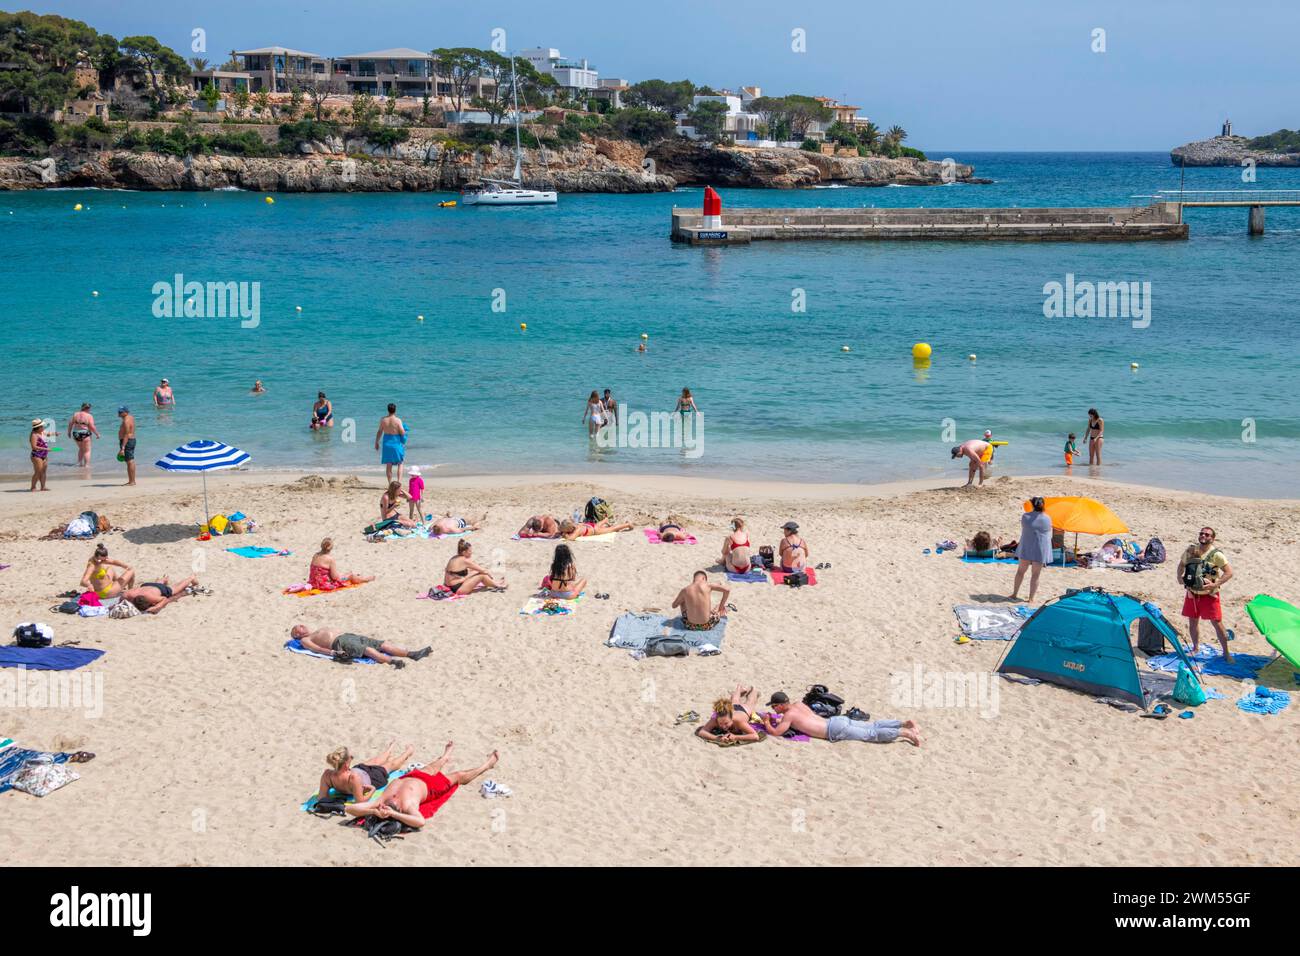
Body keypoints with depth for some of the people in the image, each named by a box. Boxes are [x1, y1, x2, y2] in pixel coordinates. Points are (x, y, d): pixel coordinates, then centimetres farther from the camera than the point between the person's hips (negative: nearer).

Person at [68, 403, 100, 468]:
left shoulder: (75, 414, 4)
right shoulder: (89, 416, -10)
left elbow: (70, 423, 6)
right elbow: (92, 427, -14)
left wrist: (69, 432, 18)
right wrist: (97, 434, -3)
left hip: (75, 434, 5)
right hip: (85, 434, -5)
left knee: (81, 449, 24)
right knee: (87, 451, 4)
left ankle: (79, 463, 20)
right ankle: (86, 465, -4)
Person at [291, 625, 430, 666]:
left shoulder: (321, 630, 38)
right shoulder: (305, 640, 13)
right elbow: (316, 648, -5)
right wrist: (331, 652, -23)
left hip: (349, 635, 8)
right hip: (339, 642, -8)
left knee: (382, 644, -12)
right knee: (367, 650, -33)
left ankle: (412, 654, -27)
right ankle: (391, 660, -55)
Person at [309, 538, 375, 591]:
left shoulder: (315, 555, -1)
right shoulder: (330, 558, -23)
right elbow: (335, 577, -20)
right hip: (326, 584, -8)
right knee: (351, 576, 13)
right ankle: (367, 579, 39)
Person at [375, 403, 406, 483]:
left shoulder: (383, 420, -4)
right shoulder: (398, 420, -14)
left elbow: (379, 432, 4)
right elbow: (403, 433, -14)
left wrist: (376, 442, 15)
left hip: (387, 442, 3)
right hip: (396, 443, -3)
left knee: (388, 465, 9)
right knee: (400, 464, 10)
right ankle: (399, 482, -4)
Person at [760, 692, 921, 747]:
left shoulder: (788, 715, -7)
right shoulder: (798, 703, 17)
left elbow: (776, 732, -15)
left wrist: (767, 724, 6)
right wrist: (774, 718, 32)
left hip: (835, 731, -8)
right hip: (838, 721, 8)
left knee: (872, 734, -12)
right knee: (873, 726, 11)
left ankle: (906, 733, -19)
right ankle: (906, 723, 6)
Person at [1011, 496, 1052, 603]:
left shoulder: (1025, 516, -4)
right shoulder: (1047, 518, -5)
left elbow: (1023, 530, 7)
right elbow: (1050, 535, 4)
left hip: (1026, 547, 1)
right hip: (1041, 549, -1)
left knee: (1021, 571, 16)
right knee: (1035, 575, 5)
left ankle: (1014, 594, 20)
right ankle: (1031, 599, 7)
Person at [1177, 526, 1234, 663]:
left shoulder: (1216, 554, -13)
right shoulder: (1190, 550, 2)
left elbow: (1229, 572, -14)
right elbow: (1181, 564, 19)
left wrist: (1215, 584, -24)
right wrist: (1179, 577, 1)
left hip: (1209, 594, -5)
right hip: (1191, 593, 5)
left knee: (1217, 623, -3)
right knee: (1193, 622, 13)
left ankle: (1226, 653, 6)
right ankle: (1196, 648, 32)